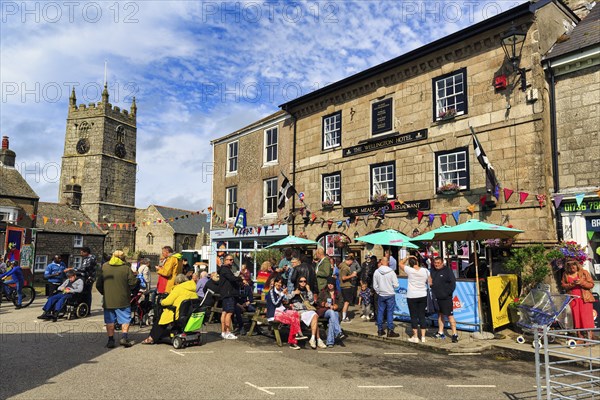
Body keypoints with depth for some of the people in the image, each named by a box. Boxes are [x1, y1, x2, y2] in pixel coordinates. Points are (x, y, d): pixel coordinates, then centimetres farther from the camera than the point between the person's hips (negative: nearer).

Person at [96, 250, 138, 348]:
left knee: (110, 321, 11)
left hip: (108, 300, 2)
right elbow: (133, 283, -7)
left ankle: (111, 340, 11)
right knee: (125, 319, 8)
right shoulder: (126, 268, -7)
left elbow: (98, 284, 6)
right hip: (123, 300, -2)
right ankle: (124, 337, -2)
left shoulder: (104, 267, 2)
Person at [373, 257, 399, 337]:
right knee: (390, 313, 4)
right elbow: (396, 285, -11)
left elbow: (375, 286, -1)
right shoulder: (391, 272, -13)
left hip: (380, 295, 2)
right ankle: (390, 331, 6)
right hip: (390, 295, -2)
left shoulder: (376, 272, -6)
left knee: (380, 312, 11)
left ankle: (380, 330, 18)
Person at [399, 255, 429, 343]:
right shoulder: (425, 271, -5)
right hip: (423, 296, 3)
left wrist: (408, 257, 4)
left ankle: (415, 337, 10)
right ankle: (423, 337, 13)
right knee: (422, 316, 10)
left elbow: (400, 264, 3)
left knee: (414, 316, 5)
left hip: (412, 297, -3)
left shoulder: (409, 270, -13)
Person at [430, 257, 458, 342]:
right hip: (436, 297, 7)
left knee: (449, 315, -7)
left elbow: (453, 283, -11)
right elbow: (430, 281, 20)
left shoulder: (447, 270, -8)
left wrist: (448, 293, -15)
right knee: (440, 314, 16)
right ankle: (440, 333, 26)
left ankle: (454, 334, 0)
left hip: (446, 298, -6)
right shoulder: (433, 271, 9)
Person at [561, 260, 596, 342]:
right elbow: (563, 285, 7)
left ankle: (590, 338, -2)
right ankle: (580, 338, 9)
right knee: (576, 318, 3)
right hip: (573, 299, 2)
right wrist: (571, 284, -11)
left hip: (585, 298, -2)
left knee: (587, 317, -5)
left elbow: (591, 284, -1)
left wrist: (581, 282, -18)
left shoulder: (584, 272, 2)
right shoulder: (566, 274, 9)